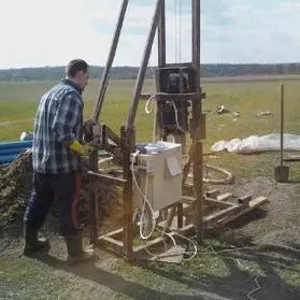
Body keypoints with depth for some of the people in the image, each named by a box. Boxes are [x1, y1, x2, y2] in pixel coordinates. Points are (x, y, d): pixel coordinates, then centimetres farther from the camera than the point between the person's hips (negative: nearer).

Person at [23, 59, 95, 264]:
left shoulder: (51, 92, 15)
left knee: (38, 203, 19)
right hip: (63, 164, -9)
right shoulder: (72, 95, -15)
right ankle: (75, 252, 14)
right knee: (68, 207, 2)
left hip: (41, 160, 9)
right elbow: (62, 131, -26)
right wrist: (82, 149, -13)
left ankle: (31, 243, 35)